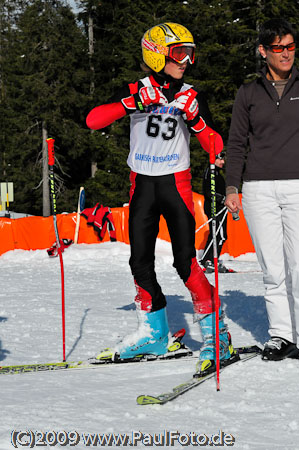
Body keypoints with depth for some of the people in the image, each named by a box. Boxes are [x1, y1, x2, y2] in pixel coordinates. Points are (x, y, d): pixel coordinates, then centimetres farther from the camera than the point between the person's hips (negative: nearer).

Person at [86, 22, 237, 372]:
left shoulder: (190, 97, 2)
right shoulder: (134, 92, -2)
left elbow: (214, 145, 0)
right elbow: (93, 121, -13)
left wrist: (195, 118, -19)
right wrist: (134, 102, -24)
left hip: (176, 183, -2)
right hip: (142, 184, 2)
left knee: (185, 260, -12)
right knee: (140, 261, 5)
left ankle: (215, 332, -6)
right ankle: (153, 332, 20)